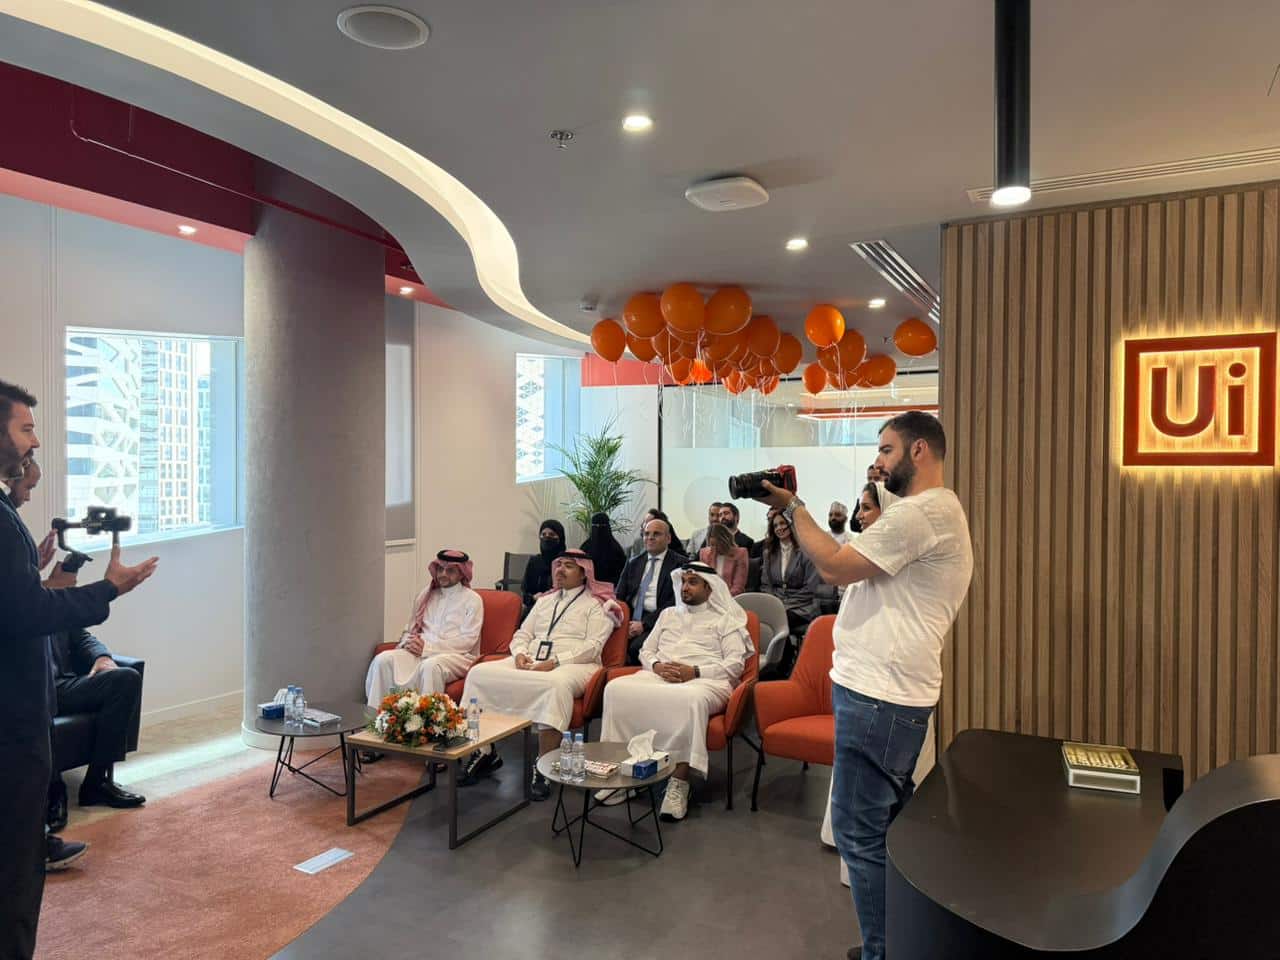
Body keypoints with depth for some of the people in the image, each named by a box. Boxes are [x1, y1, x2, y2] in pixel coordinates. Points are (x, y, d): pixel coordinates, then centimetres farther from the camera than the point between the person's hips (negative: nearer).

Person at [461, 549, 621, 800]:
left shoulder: (596, 604, 7)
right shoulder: (545, 600, 26)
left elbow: (592, 647, -7)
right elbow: (522, 634, 20)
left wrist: (554, 662, -18)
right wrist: (520, 654, -3)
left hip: (572, 665, -5)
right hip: (531, 662, 6)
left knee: (557, 684, -41)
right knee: (479, 673, -16)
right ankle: (485, 752, -10)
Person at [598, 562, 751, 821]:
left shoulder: (725, 620, 13)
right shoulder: (668, 614, 28)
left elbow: (735, 664, 1)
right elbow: (646, 651, 22)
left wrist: (695, 671, -12)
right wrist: (656, 665, -2)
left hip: (705, 681, -4)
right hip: (659, 676, 4)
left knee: (690, 700, -42)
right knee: (616, 689, -26)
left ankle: (679, 782, -35)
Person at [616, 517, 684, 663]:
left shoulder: (680, 563, 3)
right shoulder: (633, 563, 20)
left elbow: (676, 601, -7)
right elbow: (619, 596, 15)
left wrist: (644, 624, -14)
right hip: (630, 621, 4)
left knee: (636, 647, -32)